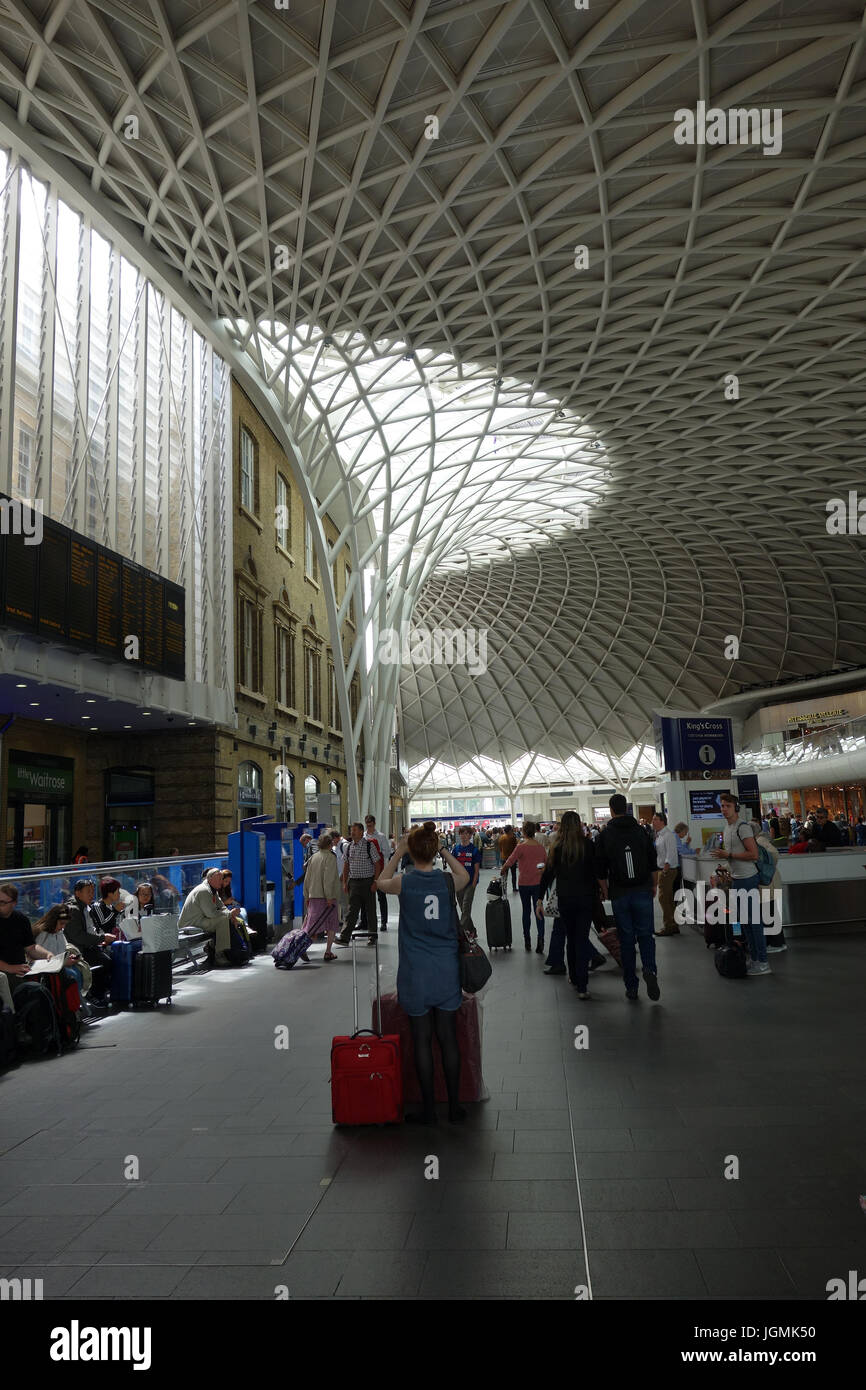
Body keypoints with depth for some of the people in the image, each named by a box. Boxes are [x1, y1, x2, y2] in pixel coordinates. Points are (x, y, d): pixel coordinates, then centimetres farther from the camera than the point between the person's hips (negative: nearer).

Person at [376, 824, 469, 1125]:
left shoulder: (404, 882, -10)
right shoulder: (447, 881, -4)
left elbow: (381, 882, 14)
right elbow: (465, 876, 21)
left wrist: (398, 853, 15)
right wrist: (444, 851, 16)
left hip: (416, 973, -2)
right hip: (447, 970, 2)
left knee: (422, 1040, 6)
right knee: (448, 1038, 10)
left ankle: (428, 1109, 14)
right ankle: (454, 1107, 18)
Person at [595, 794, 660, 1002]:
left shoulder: (605, 835, -2)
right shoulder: (642, 832, 2)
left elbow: (601, 870, -1)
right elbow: (654, 864, 6)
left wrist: (605, 890, 13)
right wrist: (654, 885, 19)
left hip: (619, 894, -1)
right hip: (643, 891, 1)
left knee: (626, 939, 7)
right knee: (645, 934, 8)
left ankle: (631, 986, 8)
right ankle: (650, 969, -17)